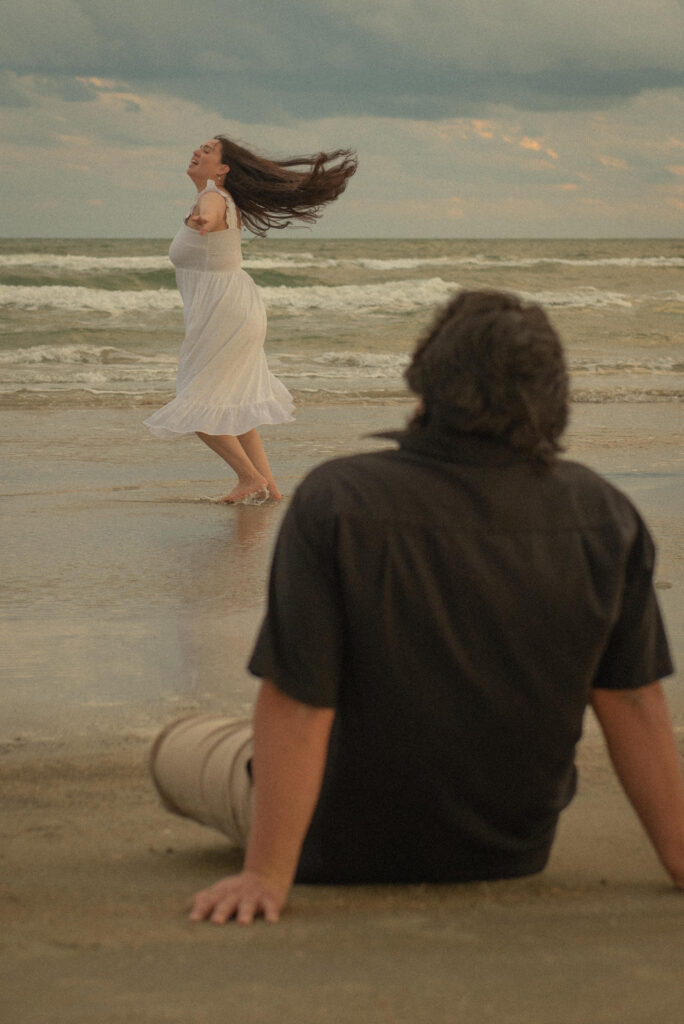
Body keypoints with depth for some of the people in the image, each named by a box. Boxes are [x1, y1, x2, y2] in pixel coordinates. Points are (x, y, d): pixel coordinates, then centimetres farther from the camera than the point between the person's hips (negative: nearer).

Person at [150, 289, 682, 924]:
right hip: (514, 852, 4)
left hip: (343, 851, -4)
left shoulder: (335, 502, -23)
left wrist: (266, 875, -19)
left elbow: (295, 710, -24)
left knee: (177, 748, 23)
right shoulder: (604, 517, -14)